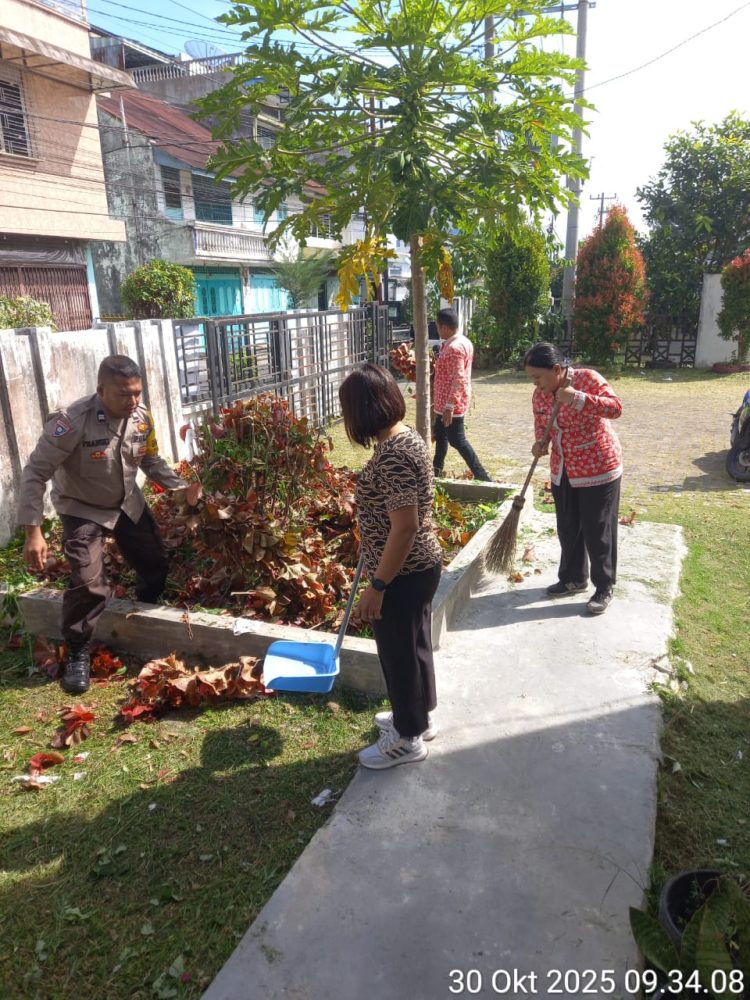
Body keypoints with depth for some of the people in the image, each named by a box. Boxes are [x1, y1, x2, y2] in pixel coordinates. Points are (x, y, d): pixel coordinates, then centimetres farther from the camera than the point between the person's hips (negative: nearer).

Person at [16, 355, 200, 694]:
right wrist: (33, 531, -29)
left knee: (157, 565, 12)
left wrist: (182, 487, -13)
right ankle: (77, 655, 7)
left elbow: (152, 462, 2)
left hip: (129, 504, 6)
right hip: (83, 510, -5)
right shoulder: (72, 421, -32)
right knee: (88, 583, -17)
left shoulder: (142, 417, -15)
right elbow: (35, 474, -26)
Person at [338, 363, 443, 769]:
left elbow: (405, 528, -28)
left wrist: (376, 586, -22)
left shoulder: (392, 456, -27)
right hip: (420, 566, 10)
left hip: (402, 574, -10)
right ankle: (420, 716, 44)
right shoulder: (407, 437, 4)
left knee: (399, 652, 9)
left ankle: (407, 738, 29)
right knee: (415, 643, 24)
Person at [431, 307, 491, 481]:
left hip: (451, 403, -10)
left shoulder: (454, 347, -22)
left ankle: (481, 476, 2)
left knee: (457, 440, -3)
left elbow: (458, 379, -27)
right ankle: (436, 469, 35)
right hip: (446, 401, 10)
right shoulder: (463, 341, 10)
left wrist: (449, 406, -28)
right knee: (439, 432, 21)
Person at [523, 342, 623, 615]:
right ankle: (574, 578, 35)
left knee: (598, 531, 2)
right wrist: (539, 444, -10)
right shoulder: (539, 395, 0)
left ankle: (604, 587, 18)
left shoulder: (588, 378, -17)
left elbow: (616, 408, -27)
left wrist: (577, 398, -37)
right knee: (567, 528, 16)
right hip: (563, 471, 6)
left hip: (598, 468, -6)